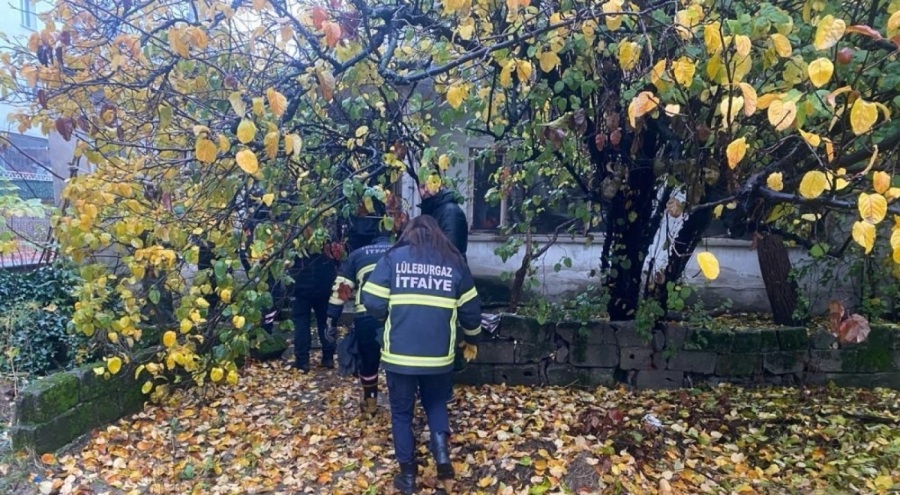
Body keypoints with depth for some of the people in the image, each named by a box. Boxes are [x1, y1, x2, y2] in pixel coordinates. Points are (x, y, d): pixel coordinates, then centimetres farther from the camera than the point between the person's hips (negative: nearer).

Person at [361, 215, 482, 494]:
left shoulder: (393, 257, 0)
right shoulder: (454, 260, 6)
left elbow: (373, 303, -6)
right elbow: (470, 309, 11)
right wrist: (472, 338, 28)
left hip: (399, 353, -1)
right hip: (439, 354, 2)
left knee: (401, 412, 16)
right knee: (435, 403, 26)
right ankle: (442, 450, 6)